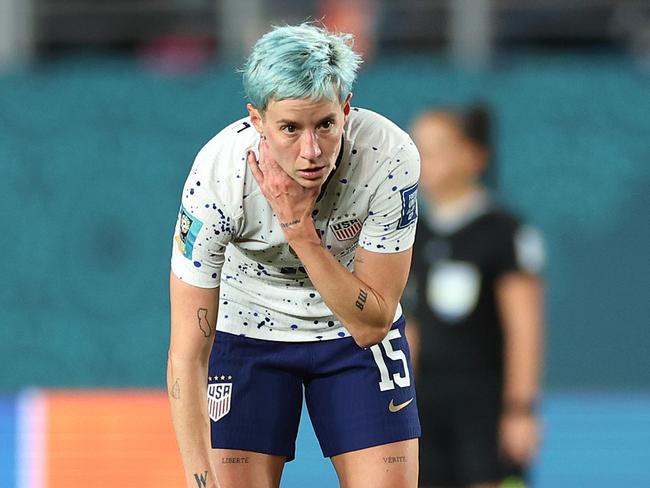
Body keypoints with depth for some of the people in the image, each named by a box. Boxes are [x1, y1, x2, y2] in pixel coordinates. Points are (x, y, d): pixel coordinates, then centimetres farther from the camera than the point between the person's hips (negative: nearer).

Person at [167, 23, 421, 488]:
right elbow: (187, 354, -28)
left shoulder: (390, 157, -29)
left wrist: (300, 228, -35)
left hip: (359, 333, 1)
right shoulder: (216, 176, -31)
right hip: (247, 329, -1)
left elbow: (371, 325, -23)